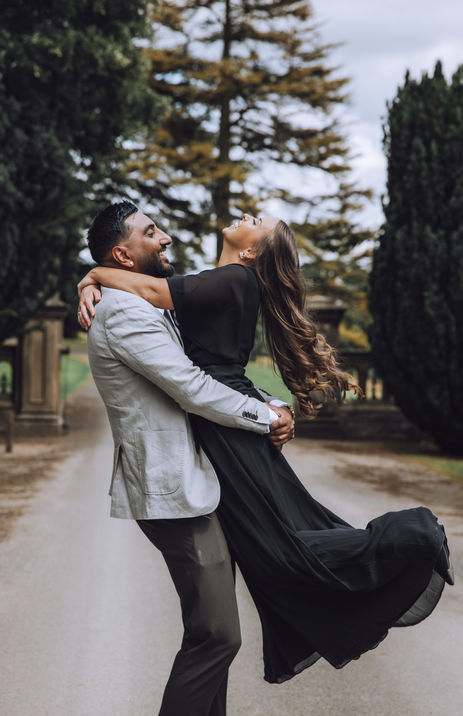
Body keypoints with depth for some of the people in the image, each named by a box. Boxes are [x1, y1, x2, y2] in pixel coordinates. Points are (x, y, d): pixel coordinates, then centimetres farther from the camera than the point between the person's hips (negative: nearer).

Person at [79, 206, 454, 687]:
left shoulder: (234, 280, -15)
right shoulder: (225, 283, 13)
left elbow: (152, 291, -24)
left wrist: (95, 274, -10)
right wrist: (95, 286, 3)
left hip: (229, 425, -9)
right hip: (224, 426, 9)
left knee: (281, 548, -4)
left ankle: (411, 539, 0)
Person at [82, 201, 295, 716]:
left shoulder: (148, 311, 21)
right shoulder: (124, 313, -14)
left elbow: (213, 372, 24)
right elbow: (193, 390, -19)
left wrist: (273, 407, 9)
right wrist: (267, 419, -7)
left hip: (196, 484, 11)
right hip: (174, 492, -11)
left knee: (214, 630, 15)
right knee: (216, 634, -11)